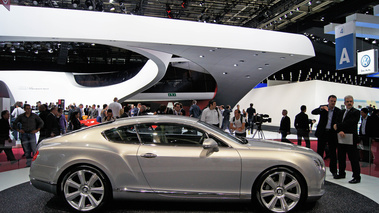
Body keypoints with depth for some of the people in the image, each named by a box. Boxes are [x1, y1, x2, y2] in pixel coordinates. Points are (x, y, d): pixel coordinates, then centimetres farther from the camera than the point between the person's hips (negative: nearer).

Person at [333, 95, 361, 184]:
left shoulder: (356, 112, -5)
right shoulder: (341, 112, 15)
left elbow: (350, 123, -18)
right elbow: (337, 124, 5)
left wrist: (338, 126, -11)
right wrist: (340, 131, -13)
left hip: (351, 139, -7)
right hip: (341, 138, 7)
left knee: (353, 158, -3)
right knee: (341, 157, 15)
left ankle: (357, 177, 5)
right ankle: (342, 173, 29)